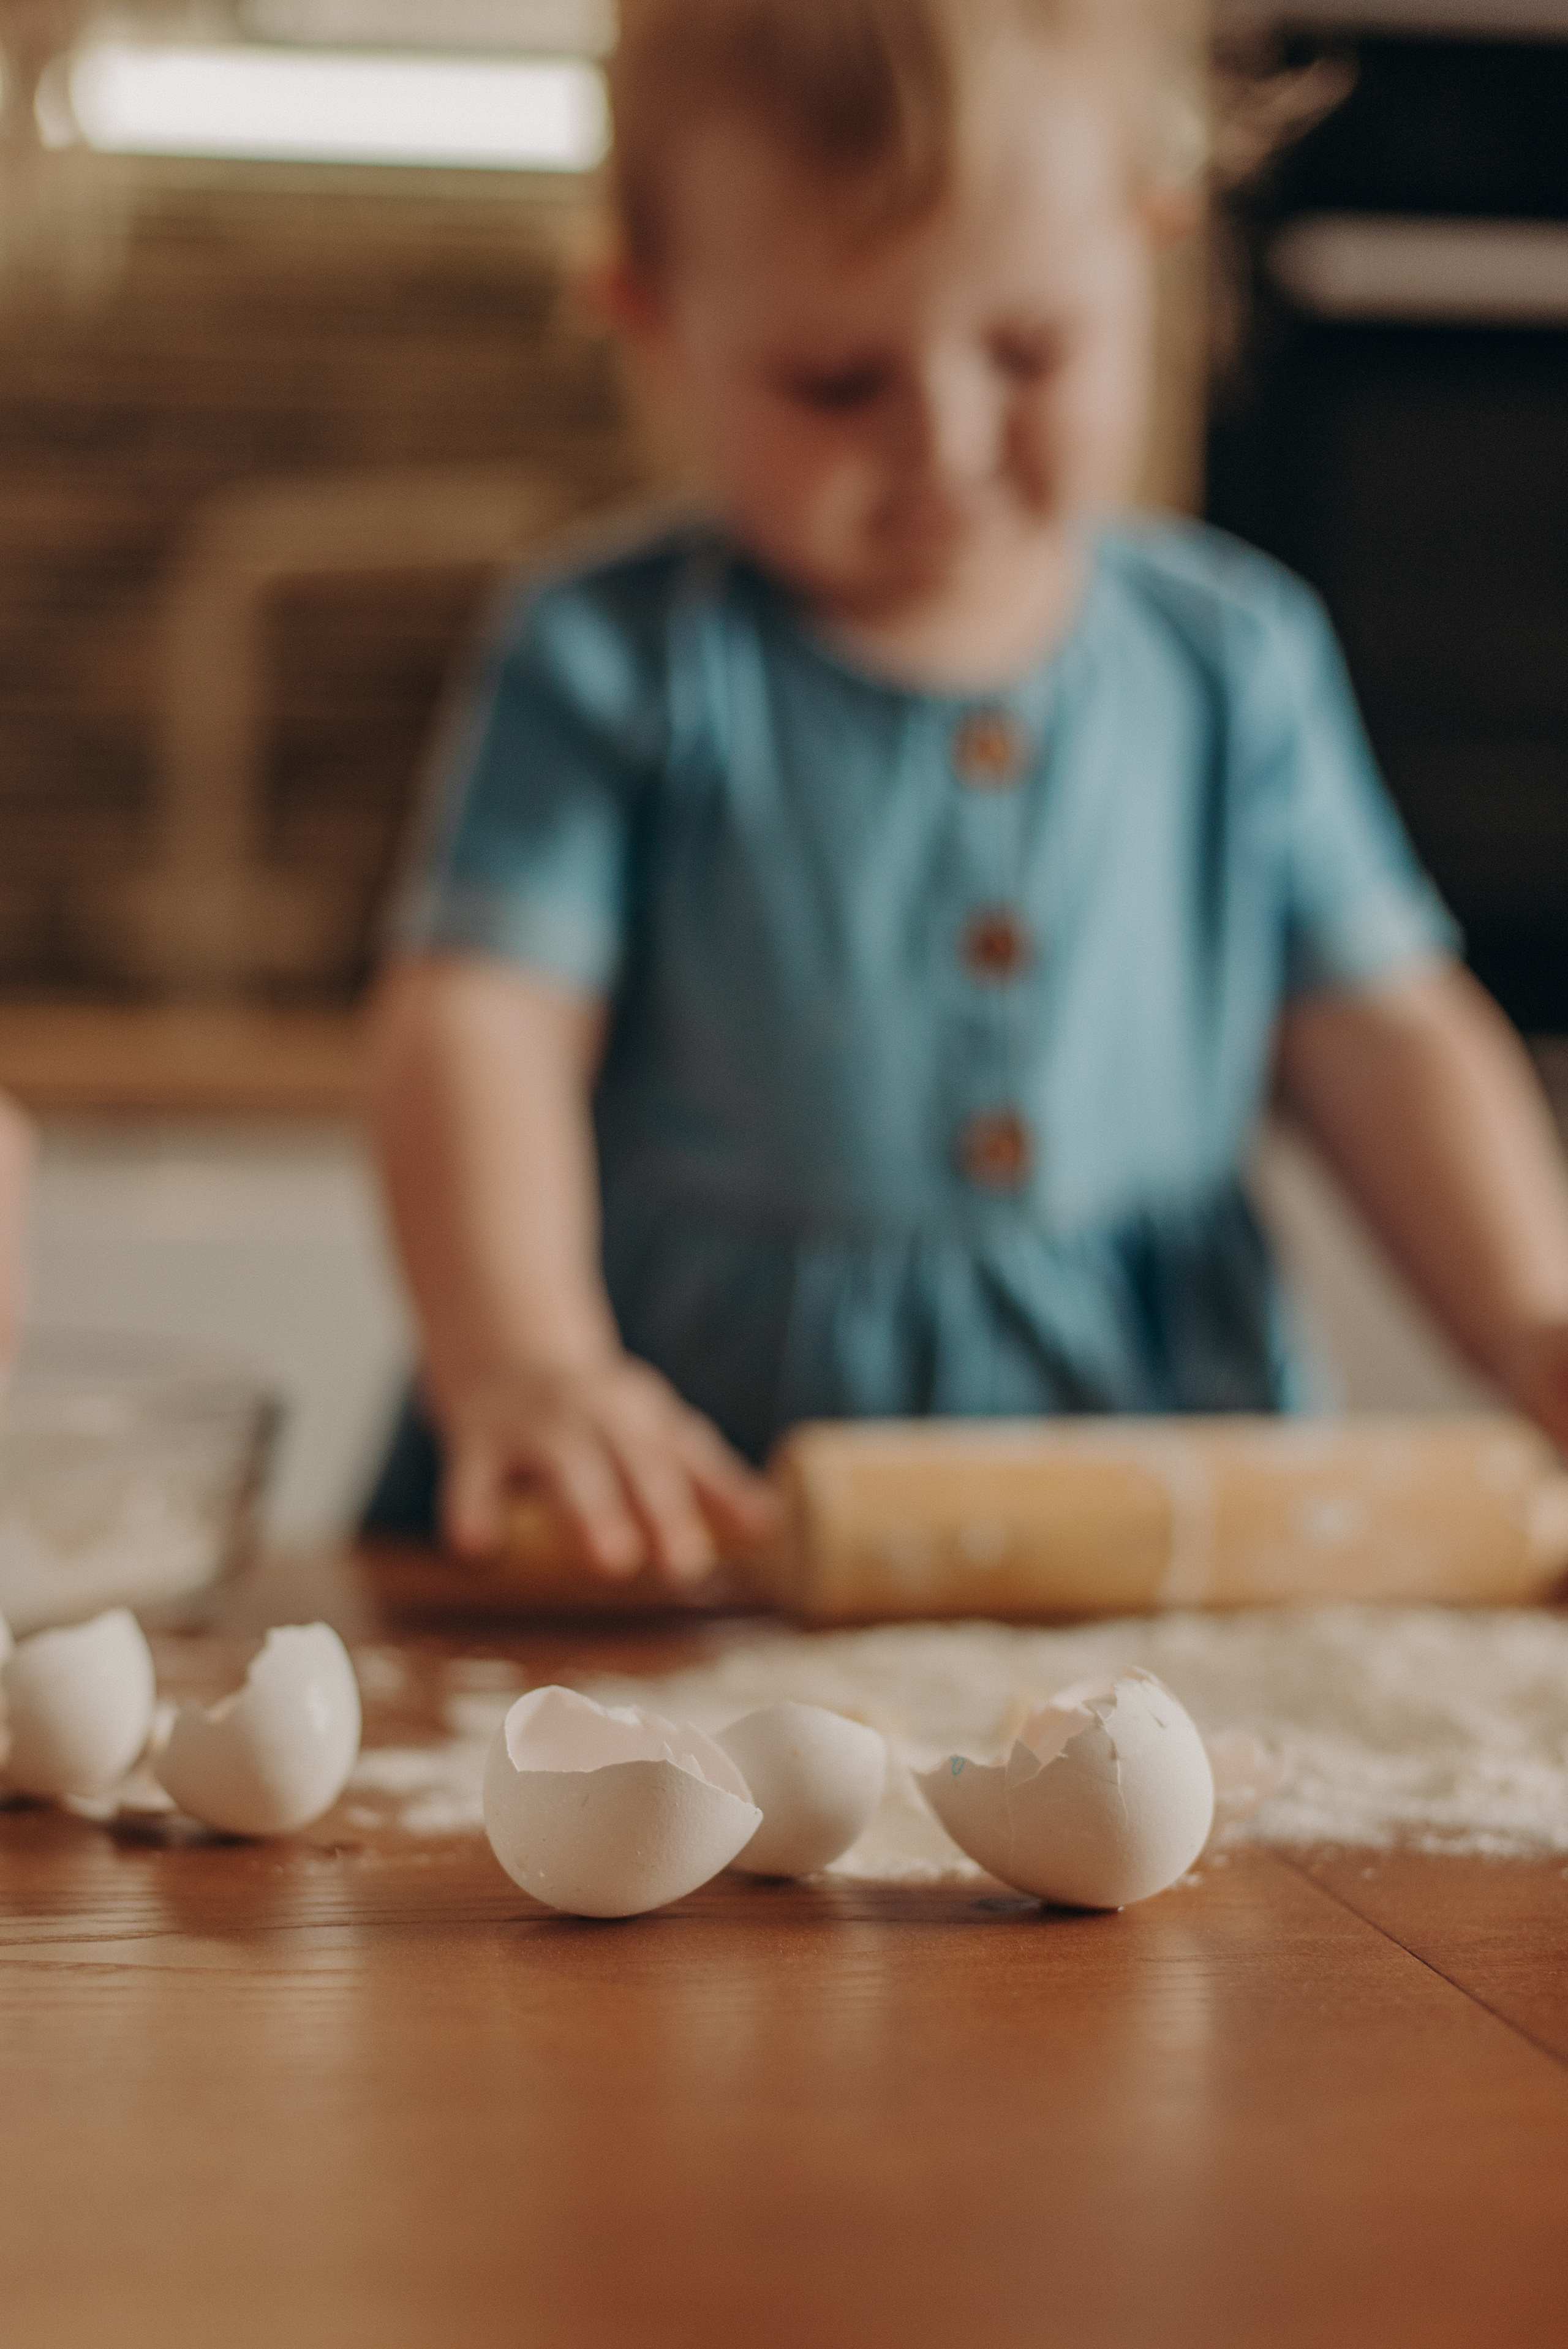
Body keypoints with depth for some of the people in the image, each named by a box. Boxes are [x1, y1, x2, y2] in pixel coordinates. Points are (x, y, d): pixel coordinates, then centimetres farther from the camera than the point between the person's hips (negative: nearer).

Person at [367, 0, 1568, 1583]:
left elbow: (1379, 1035, 13)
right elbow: (473, 1025, -8)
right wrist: (517, 1361, -25)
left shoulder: (1234, 662, 10)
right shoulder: (611, 668, 0)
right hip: (703, 1498, -2)